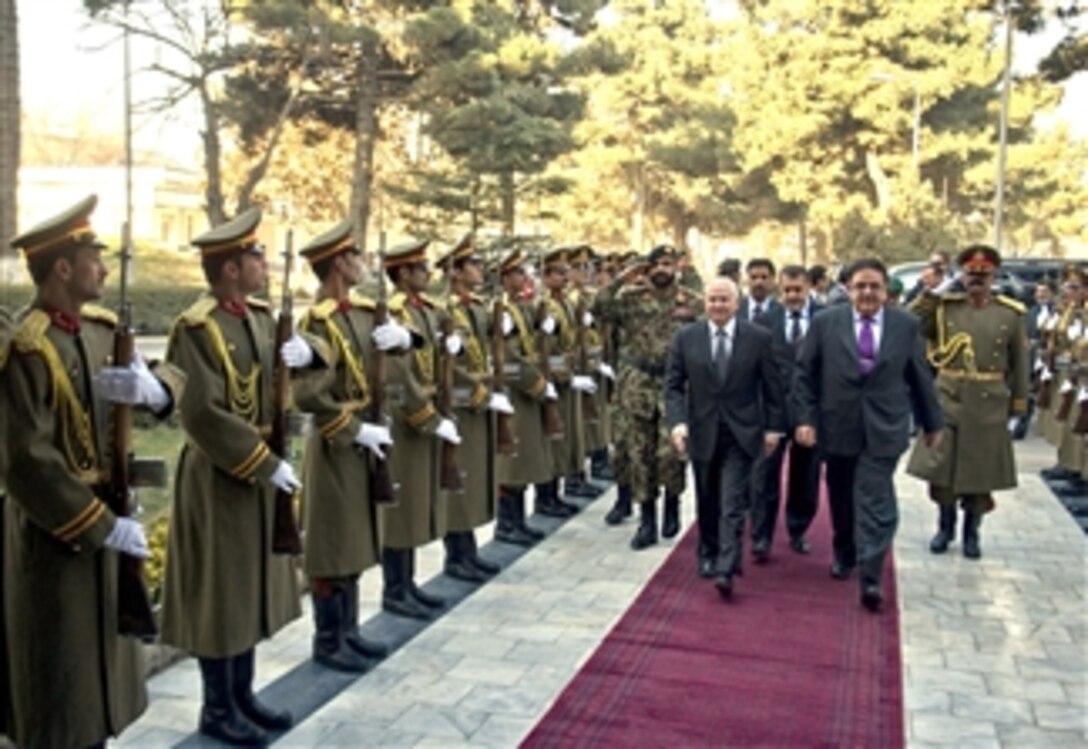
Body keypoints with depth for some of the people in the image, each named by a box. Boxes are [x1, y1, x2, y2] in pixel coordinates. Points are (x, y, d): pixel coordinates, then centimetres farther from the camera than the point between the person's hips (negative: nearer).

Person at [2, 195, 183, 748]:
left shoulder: (101, 328, 4)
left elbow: (174, 377, 8)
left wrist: (152, 388, -17)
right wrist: (103, 526, -21)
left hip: (105, 513, 8)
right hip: (55, 531, -8)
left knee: (102, 654, 20)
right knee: (60, 675, 5)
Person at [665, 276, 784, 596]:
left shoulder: (759, 338, -5)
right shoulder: (685, 337, -2)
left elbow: (771, 387, 1)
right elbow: (673, 385, -2)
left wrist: (773, 427, 0)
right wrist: (676, 422, -16)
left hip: (741, 433, -2)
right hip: (702, 431, 2)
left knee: (732, 505, -8)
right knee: (707, 503, 16)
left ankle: (726, 570, -9)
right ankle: (709, 554, 34)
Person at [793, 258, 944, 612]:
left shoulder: (906, 325, 1)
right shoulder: (825, 322, -2)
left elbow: (920, 377, 7)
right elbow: (804, 374, -1)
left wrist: (932, 423, 12)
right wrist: (804, 418, -8)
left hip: (883, 428, -1)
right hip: (838, 425, 1)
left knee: (875, 502, -6)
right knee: (842, 498, 15)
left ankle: (870, 578, -4)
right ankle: (844, 554, 36)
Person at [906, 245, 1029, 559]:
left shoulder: (1011, 314, 0)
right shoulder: (943, 307, 0)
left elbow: (1019, 365, 4)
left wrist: (1017, 408, 3)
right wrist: (928, 293, -16)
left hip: (989, 406, 0)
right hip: (947, 401, 0)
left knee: (981, 473, 8)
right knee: (941, 467, 6)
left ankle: (971, 533, 25)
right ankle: (945, 527, 26)